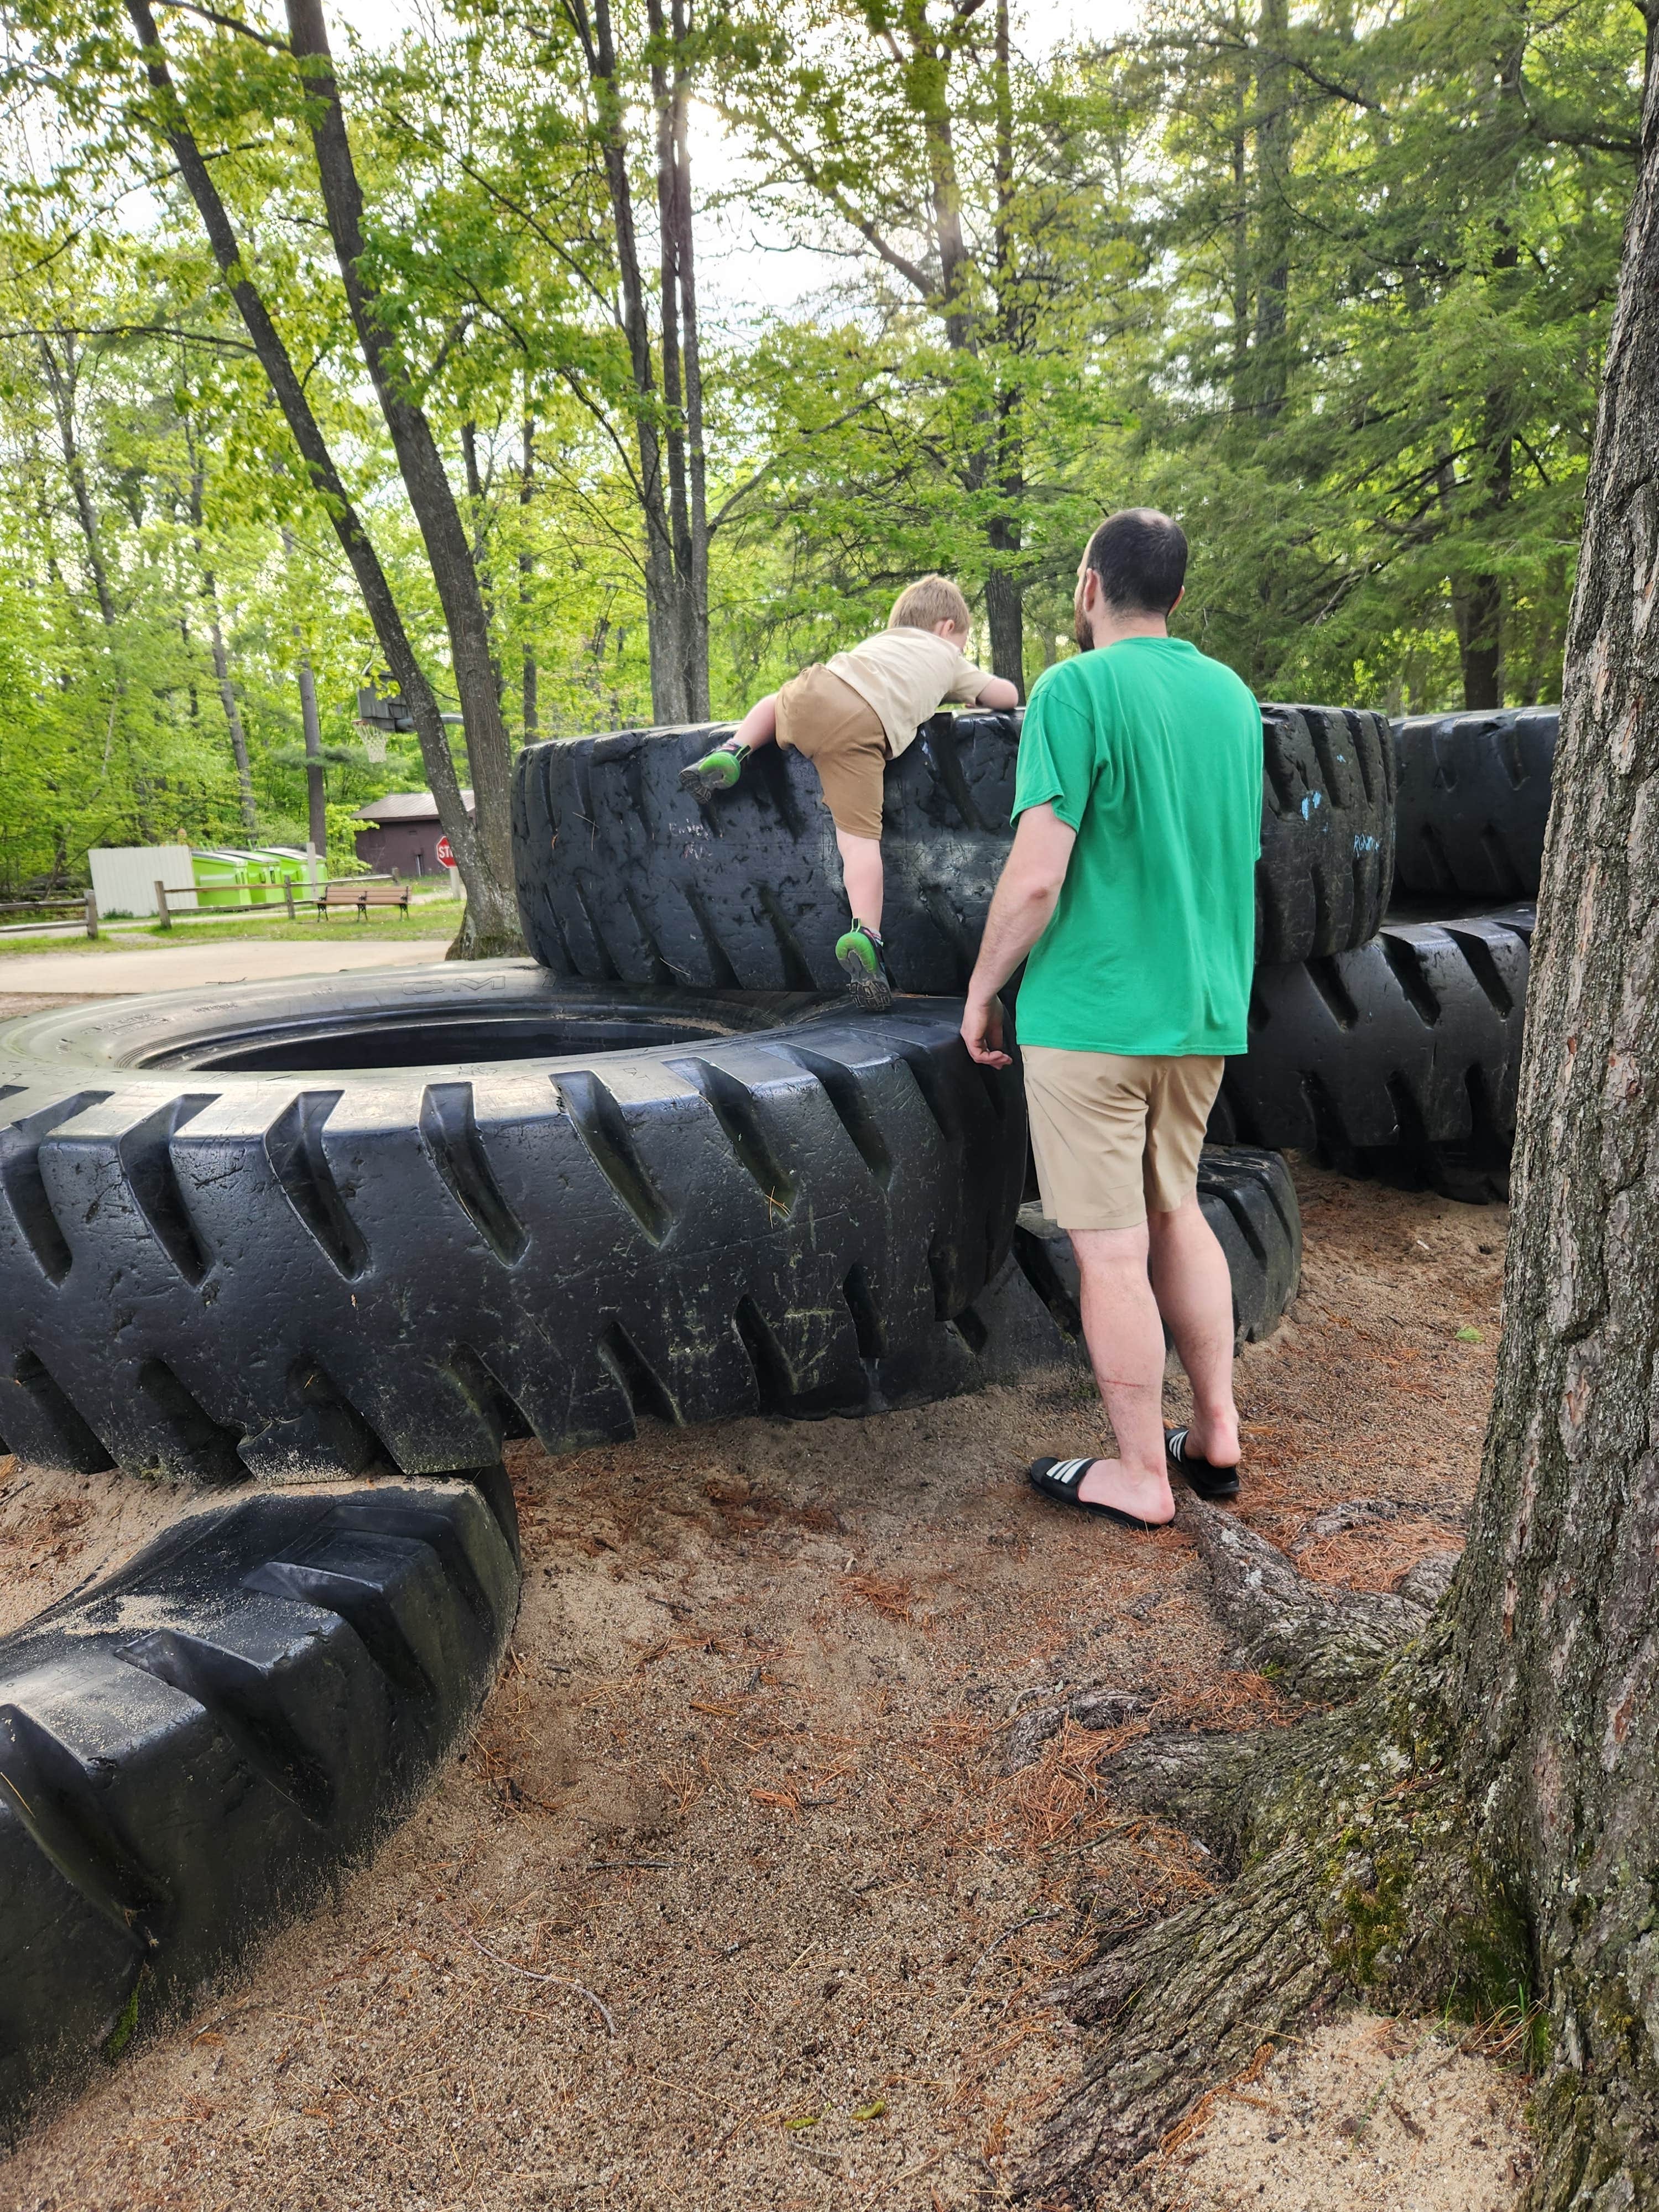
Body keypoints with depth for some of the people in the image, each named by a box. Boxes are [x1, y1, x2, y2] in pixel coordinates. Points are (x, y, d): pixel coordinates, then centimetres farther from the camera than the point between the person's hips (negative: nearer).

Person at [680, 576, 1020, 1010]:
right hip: (862, 730, -4)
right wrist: (971, 694, 53)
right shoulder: (949, 659, 31)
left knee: (773, 701, 38)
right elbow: (1009, 695, 36)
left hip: (814, 693, 4)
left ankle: (730, 754, 15)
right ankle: (864, 937, -28)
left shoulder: (882, 640, 41)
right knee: (860, 837, -9)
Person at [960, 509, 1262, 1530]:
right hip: (1206, 1010, 7)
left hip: (1093, 1012, -7)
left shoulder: (1076, 690, -11)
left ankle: (1143, 1475, 14)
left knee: (1110, 1249, 2)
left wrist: (983, 990, -5)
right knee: (1176, 1214, 21)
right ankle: (1217, 1432, 27)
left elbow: (1037, 877, -18)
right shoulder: (1233, 697, 10)